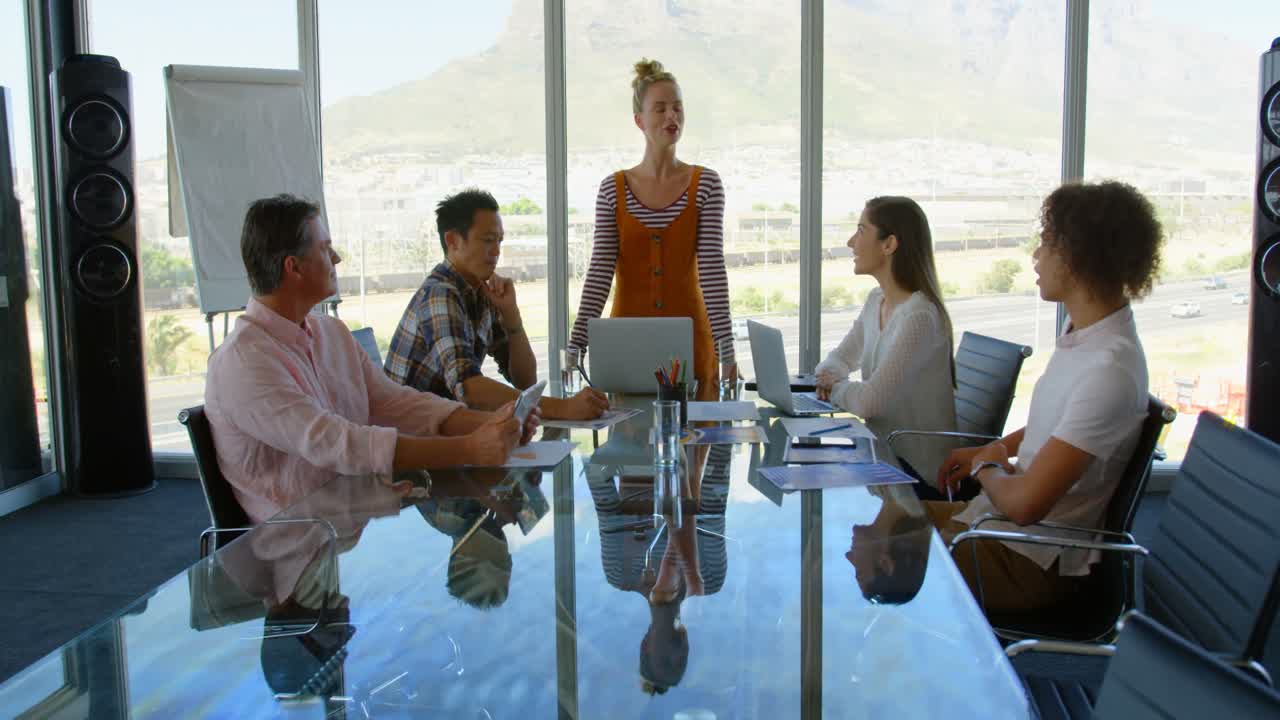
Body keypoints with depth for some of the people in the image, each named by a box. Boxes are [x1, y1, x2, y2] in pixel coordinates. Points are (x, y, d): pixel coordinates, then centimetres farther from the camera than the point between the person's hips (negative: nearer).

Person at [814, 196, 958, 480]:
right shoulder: (876, 300, 5)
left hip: (915, 467, -7)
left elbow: (868, 401, -28)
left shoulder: (919, 316, -22)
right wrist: (829, 378, -7)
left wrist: (835, 387, -8)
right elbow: (839, 360, 16)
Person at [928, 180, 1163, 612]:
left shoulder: (1109, 369, -28)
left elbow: (1025, 504, -28)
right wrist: (991, 450, 14)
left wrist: (986, 469, -8)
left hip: (1028, 561, -9)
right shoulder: (1085, 336, 3)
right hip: (998, 519, 9)